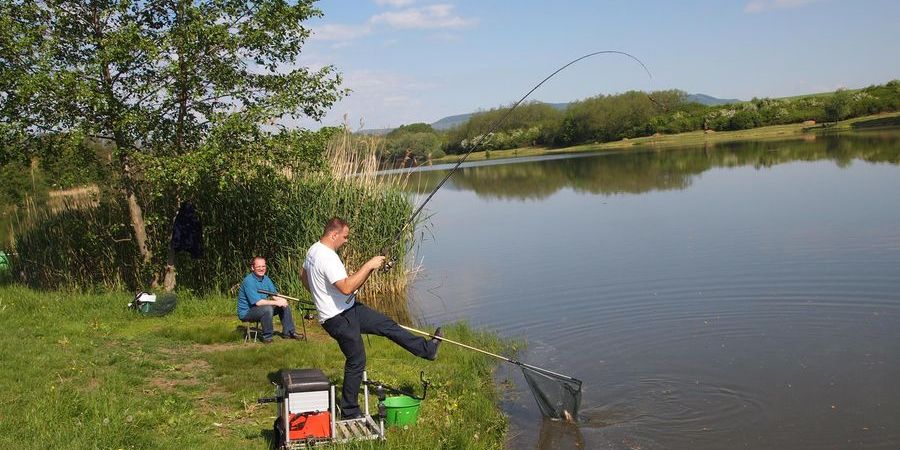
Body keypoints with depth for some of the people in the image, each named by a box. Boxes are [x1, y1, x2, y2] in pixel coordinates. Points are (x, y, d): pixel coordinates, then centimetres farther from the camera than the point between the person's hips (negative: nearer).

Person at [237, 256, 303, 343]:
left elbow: (274, 295, 5)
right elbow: (258, 302, -28)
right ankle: (267, 337, -19)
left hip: (262, 308, 9)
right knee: (267, 308, -34)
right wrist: (276, 303, -26)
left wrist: (281, 300, -18)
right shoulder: (248, 281, -22)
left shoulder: (265, 278, 5)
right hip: (246, 312, -9)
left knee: (285, 305, 6)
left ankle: (288, 332, 14)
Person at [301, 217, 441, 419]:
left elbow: (303, 275, 21)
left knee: (387, 324, 11)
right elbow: (346, 288, -36)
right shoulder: (328, 258, -27)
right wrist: (368, 266, -29)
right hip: (339, 318, -10)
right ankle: (349, 412, 13)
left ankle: (427, 349, 21)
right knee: (356, 361, 0)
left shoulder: (314, 250, 5)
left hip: (349, 309, 10)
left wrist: (322, 296, 29)